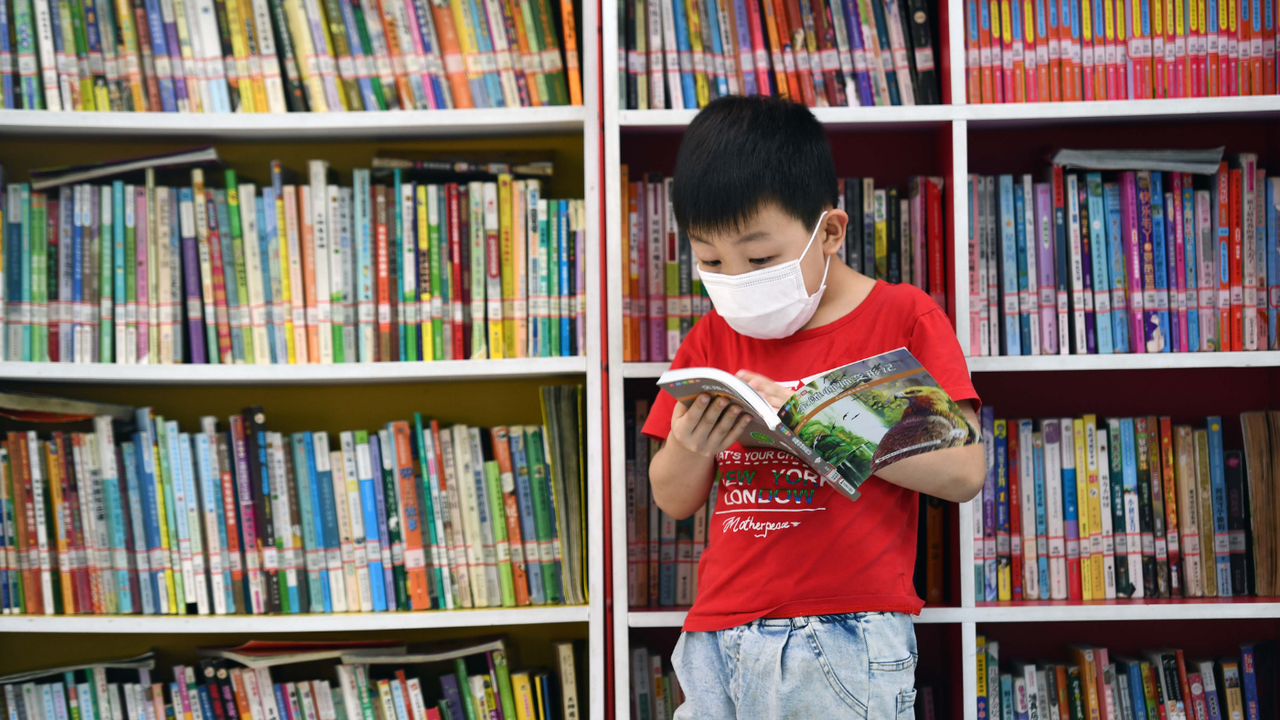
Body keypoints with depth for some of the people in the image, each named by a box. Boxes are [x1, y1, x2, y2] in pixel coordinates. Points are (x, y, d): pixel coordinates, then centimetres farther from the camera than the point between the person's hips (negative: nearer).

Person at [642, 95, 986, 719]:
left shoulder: (903, 318, 0)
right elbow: (674, 501, 13)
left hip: (844, 645, -4)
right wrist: (691, 448, -10)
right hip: (718, 638, 4)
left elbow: (963, 473, -10)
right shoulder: (714, 337, 12)